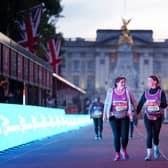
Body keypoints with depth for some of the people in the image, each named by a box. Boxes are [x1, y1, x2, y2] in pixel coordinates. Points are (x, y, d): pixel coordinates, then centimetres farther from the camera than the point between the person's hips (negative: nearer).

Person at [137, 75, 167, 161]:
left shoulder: (161, 92, -3)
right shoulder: (146, 92, 5)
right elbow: (141, 103, 8)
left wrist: (159, 104, -28)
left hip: (157, 117, -1)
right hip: (148, 116, 1)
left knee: (155, 135, 6)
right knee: (149, 134, -11)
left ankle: (156, 148, 37)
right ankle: (148, 154, -12)